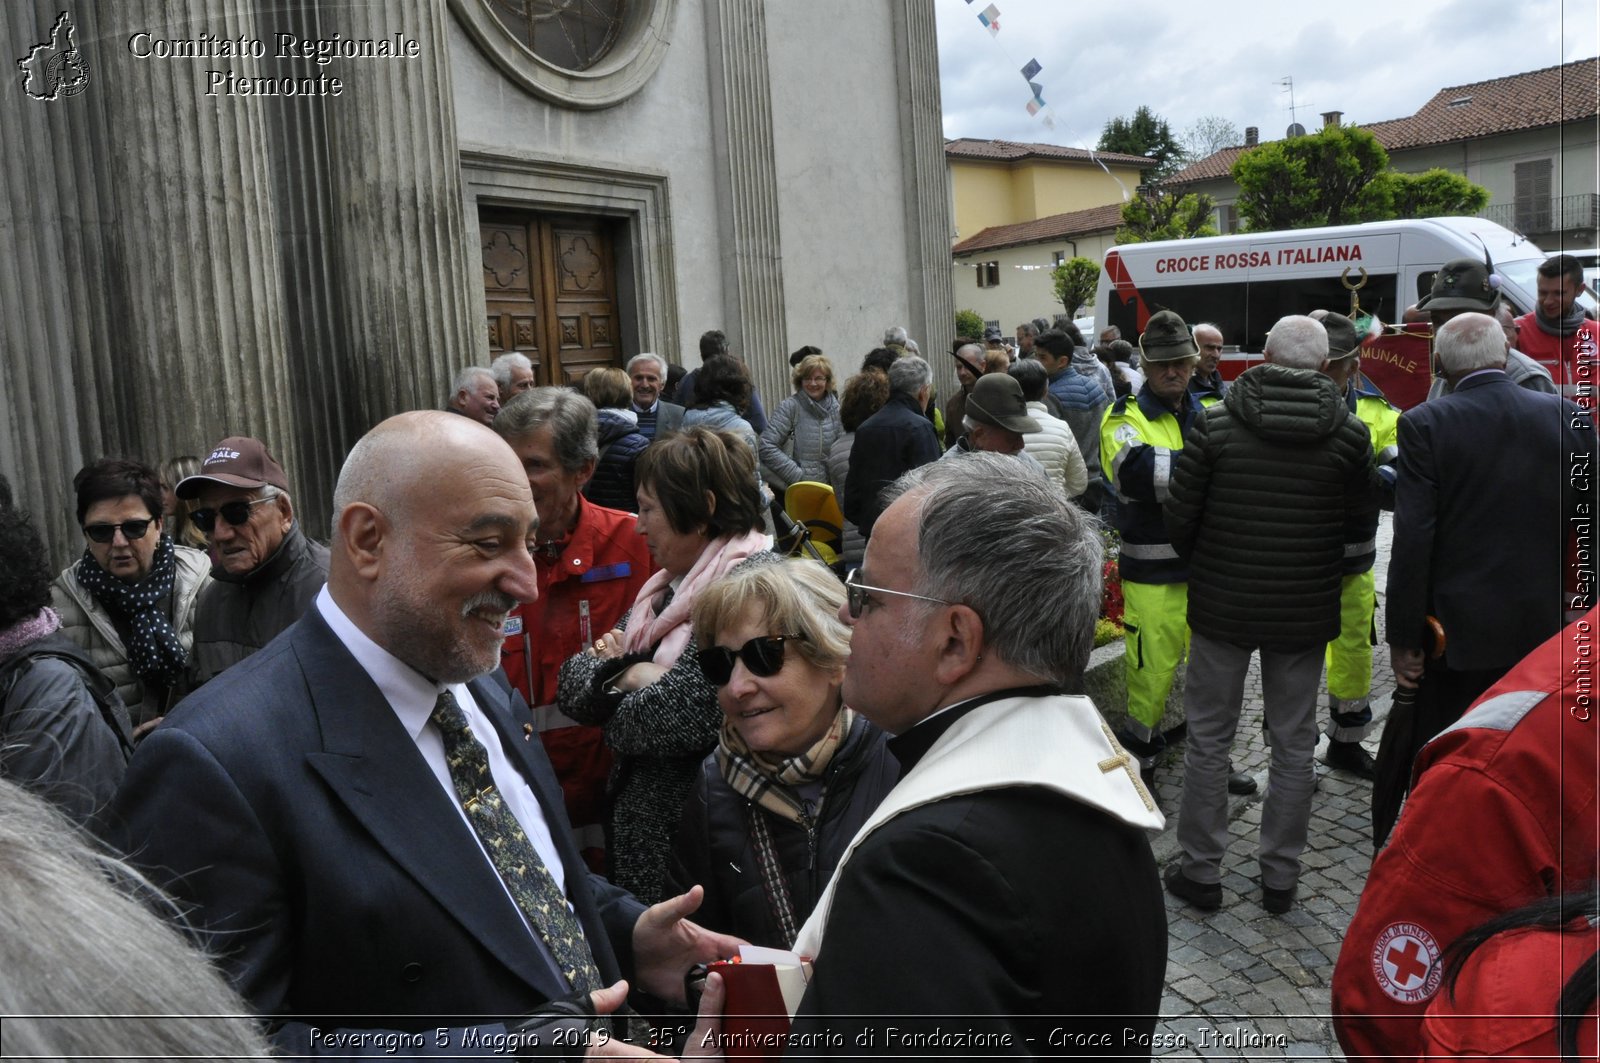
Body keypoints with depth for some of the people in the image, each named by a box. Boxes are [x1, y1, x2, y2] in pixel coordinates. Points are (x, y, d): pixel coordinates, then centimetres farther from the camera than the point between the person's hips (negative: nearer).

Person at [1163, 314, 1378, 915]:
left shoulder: (1214, 423, -9)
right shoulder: (1349, 433, -6)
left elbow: (1179, 517, -7)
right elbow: (1362, 526, 3)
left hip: (1222, 605, -1)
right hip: (1306, 612, 1)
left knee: (1208, 737, 11)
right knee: (1294, 743, 13)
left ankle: (1200, 870, 18)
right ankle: (1280, 876, 23)